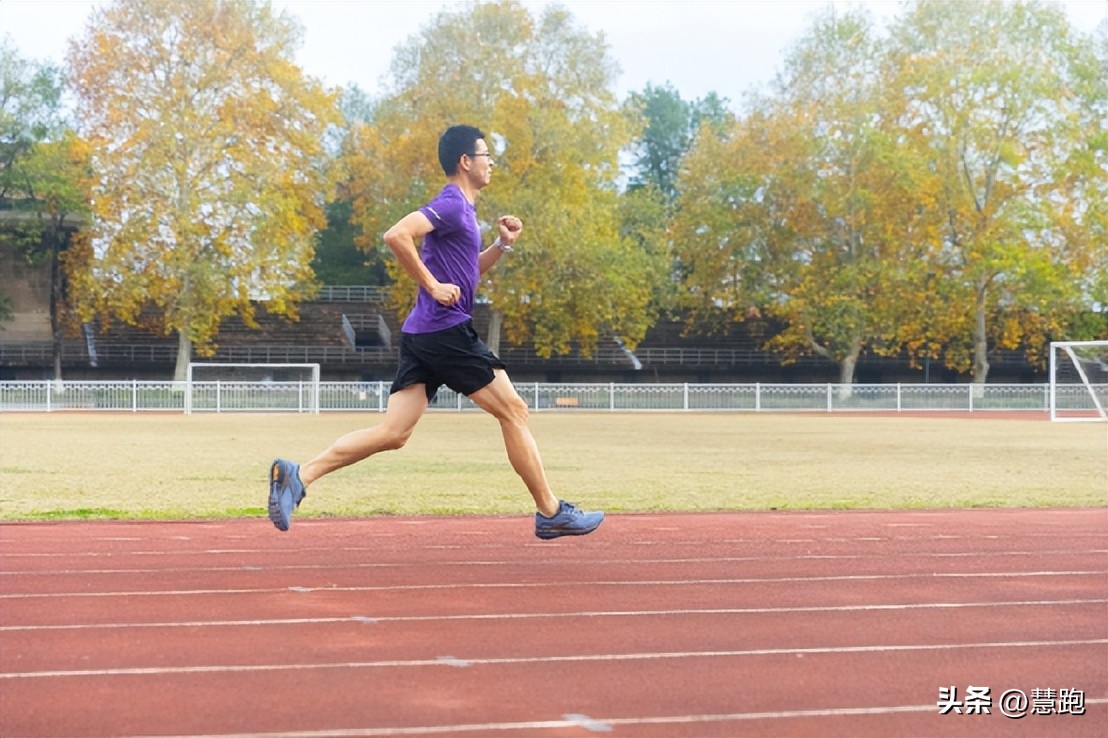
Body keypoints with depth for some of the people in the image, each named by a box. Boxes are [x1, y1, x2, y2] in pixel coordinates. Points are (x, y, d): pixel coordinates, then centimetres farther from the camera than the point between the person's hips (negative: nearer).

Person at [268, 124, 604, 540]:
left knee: (392, 434, 1)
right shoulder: (451, 204, -9)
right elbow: (396, 236, -24)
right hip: (447, 330, -9)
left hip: (422, 335, 9)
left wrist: (503, 244, 16)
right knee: (513, 410, 0)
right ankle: (550, 513, 6)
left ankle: (298, 475, -8)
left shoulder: (461, 209, 21)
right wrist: (432, 285, -19)